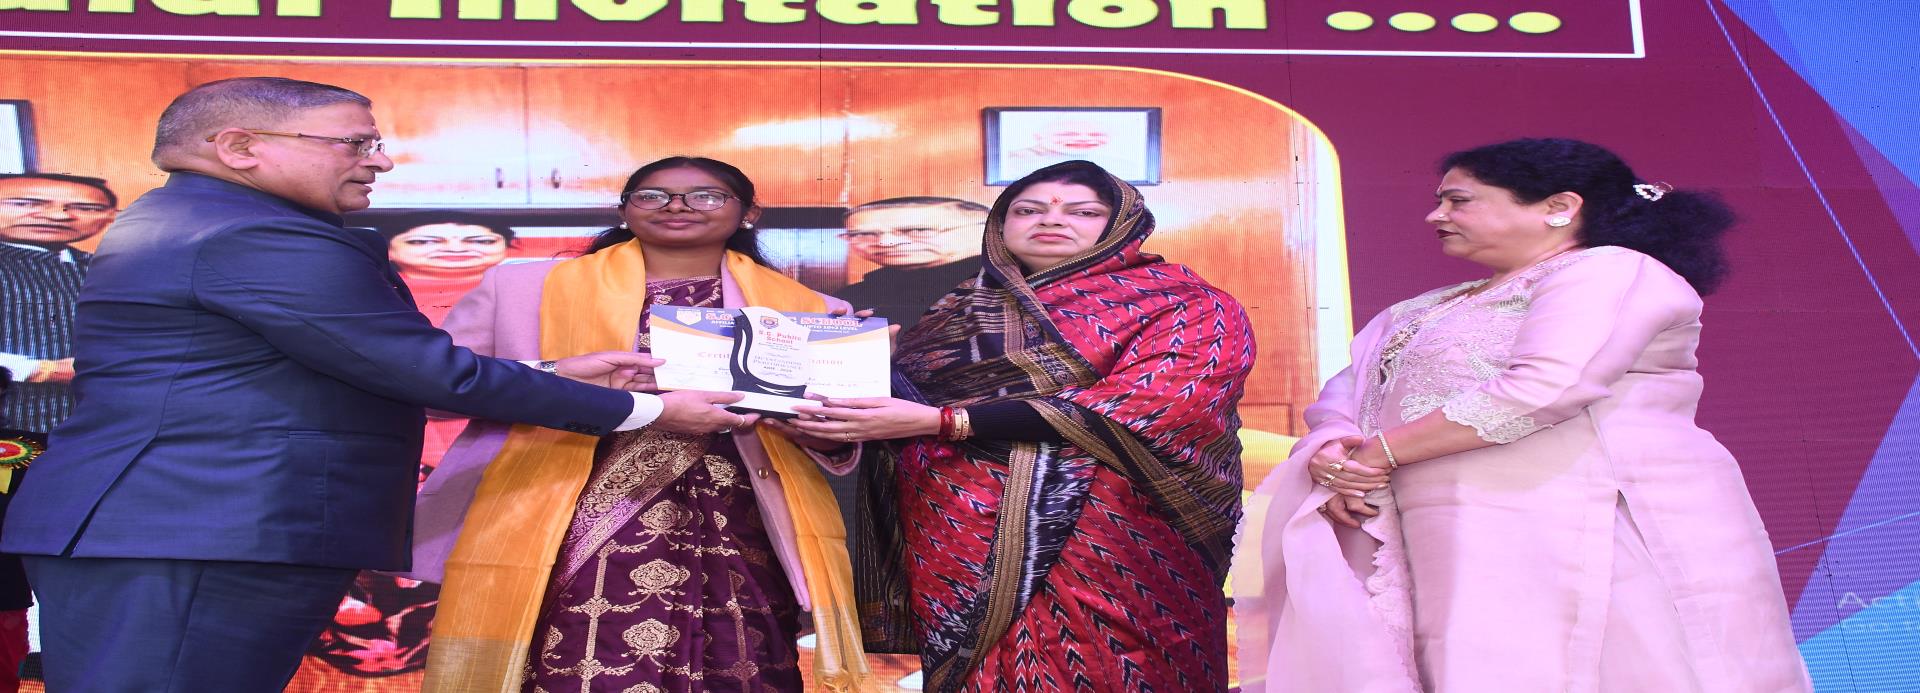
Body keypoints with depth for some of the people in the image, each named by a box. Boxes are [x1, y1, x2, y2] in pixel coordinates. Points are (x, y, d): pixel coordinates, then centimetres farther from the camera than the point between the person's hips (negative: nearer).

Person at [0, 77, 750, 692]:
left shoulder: (183, 223, 20)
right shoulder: (260, 239, -14)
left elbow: (358, 369, 21)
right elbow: (433, 372, -15)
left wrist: (554, 374, 17)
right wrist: (646, 410, -6)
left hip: (170, 529, 11)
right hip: (204, 540, -11)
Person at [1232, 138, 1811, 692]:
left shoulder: (1608, 272, -3)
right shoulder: (1423, 312, 23)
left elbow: (1541, 390, -17)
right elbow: (1347, 391, 18)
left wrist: (1379, 451, -10)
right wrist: (1332, 452, -7)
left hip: (1590, 542, -7)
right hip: (1468, 557, 7)